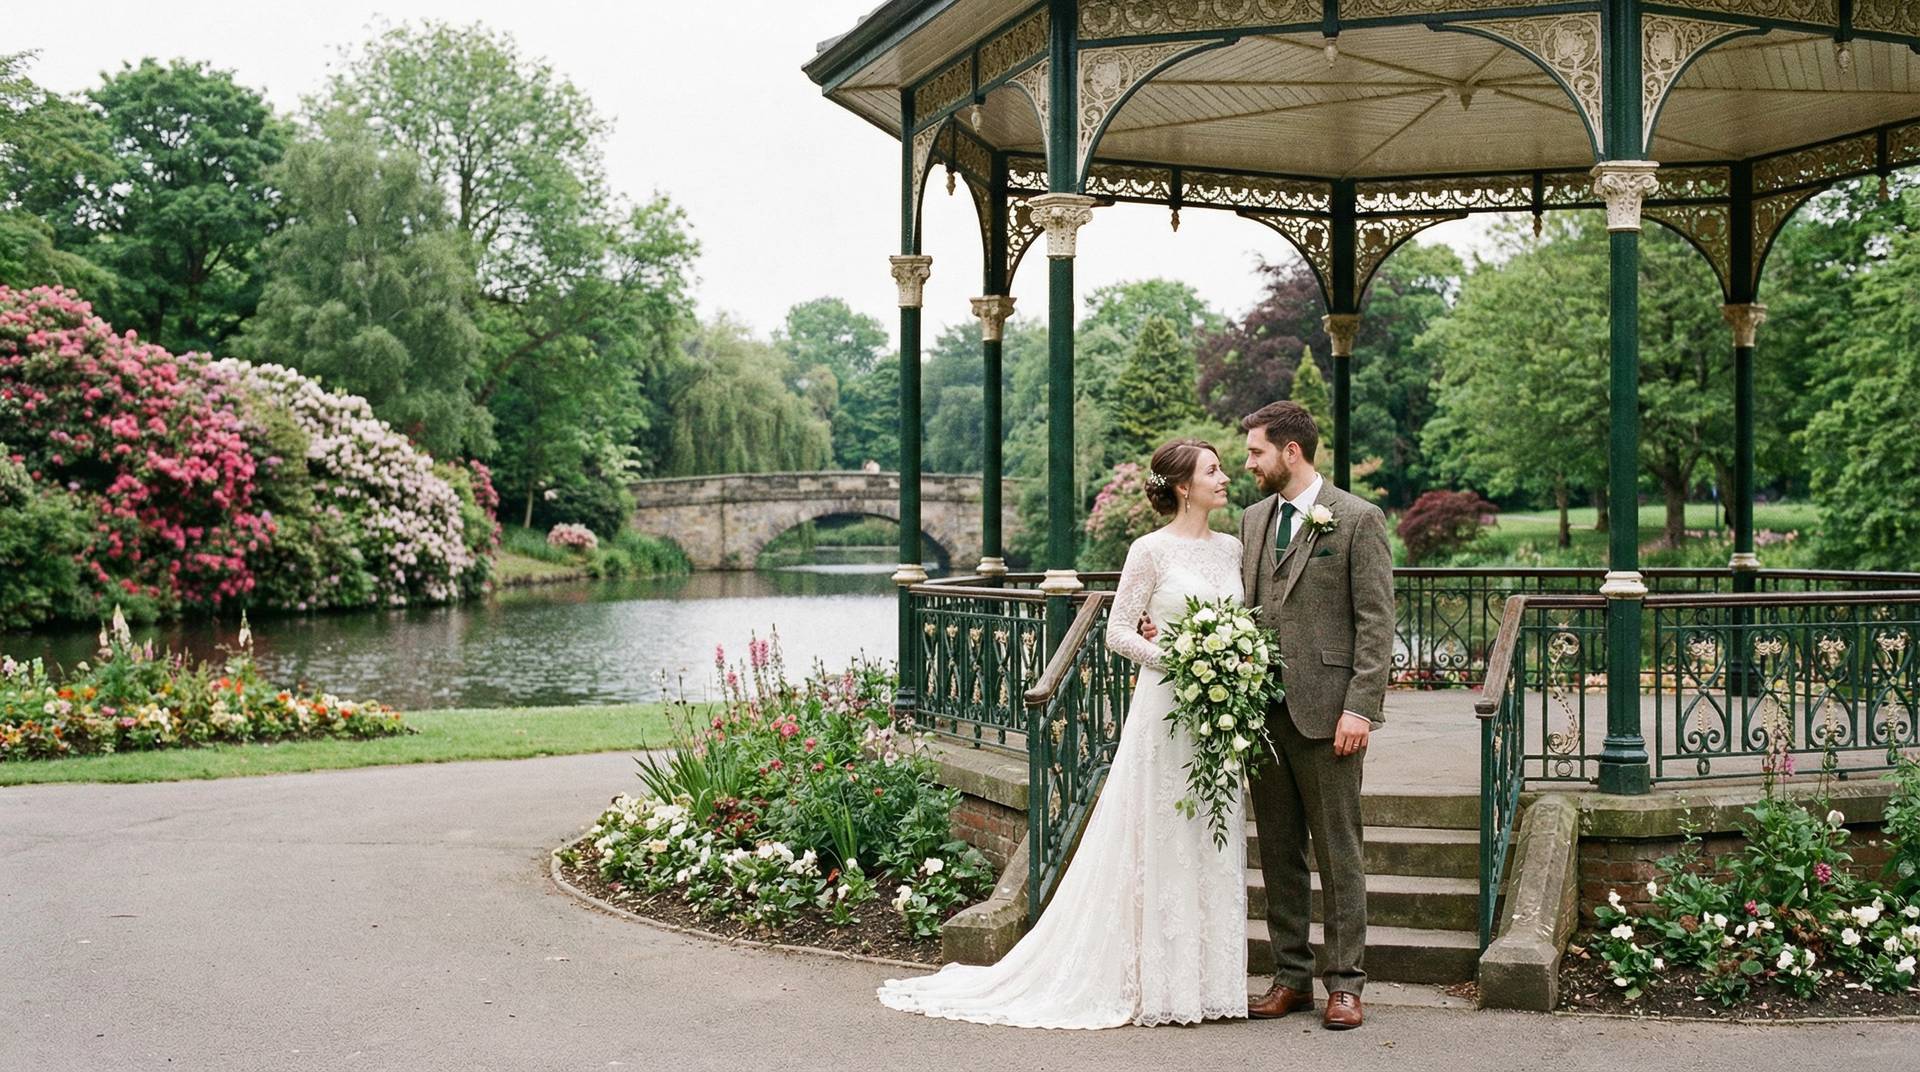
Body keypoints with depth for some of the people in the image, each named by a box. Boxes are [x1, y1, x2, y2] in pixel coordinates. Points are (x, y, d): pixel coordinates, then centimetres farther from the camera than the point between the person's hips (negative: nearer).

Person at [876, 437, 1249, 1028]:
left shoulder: (1231, 548, 10)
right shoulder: (1151, 551, -8)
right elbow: (1118, 630, -8)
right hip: (1166, 707, -6)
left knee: (1213, 844, 9)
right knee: (1161, 842, -1)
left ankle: (1206, 977, 19)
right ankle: (1157, 981, 8)